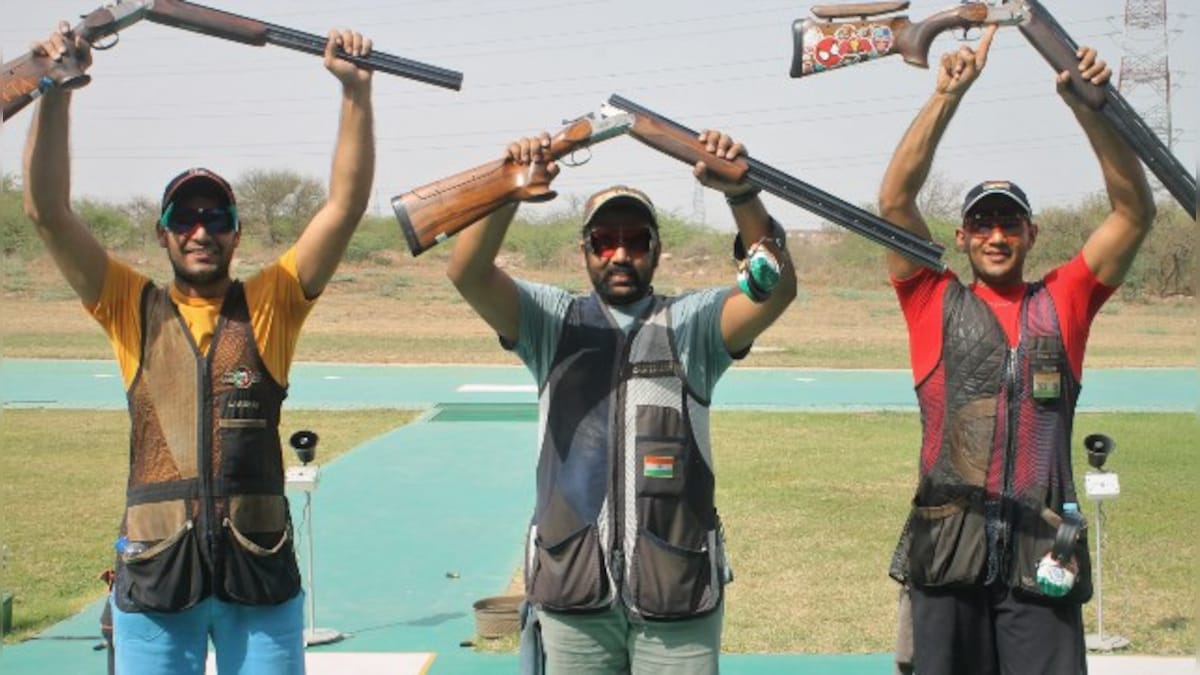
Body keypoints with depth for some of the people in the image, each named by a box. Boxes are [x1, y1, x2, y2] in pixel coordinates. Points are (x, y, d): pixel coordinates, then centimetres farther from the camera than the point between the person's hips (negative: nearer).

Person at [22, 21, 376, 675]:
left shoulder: (270, 304, 5)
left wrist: (356, 88, -11)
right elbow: (48, 211, -3)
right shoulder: (134, 310, 6)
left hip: (259, 568, 0)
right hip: (154, 570, 0)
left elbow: (346, 204, -3)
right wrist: (57, 91, -12)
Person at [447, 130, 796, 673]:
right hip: (572, 588, 1)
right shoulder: (553, 322, 8)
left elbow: (775, 289, -11)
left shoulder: (693, 323, 5)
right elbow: (468, 274, -7)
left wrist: (741, 192, -26)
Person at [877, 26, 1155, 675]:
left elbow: (1135, 210, 3)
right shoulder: (936, 301, 8)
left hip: (1041, 554, 1)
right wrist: (947, 95, -10)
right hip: (949, 548, 0)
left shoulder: (1063, 301, 11)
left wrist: (1087, 107, -9)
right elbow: (894, 198, -3)